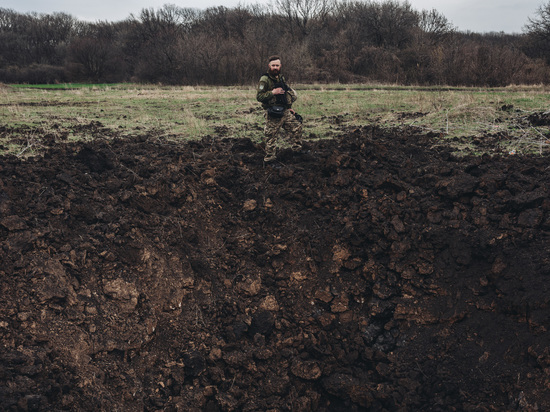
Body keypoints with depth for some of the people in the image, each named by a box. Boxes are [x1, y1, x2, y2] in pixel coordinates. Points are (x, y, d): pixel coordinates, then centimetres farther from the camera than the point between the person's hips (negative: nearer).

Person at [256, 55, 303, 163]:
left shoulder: (281, 78, 14)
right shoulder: (264, 80, -10)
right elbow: (259, 97, -15)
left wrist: (290, 108, 22)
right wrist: (272, 92, -23)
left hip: (286, 112, 7)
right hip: (273, 114, -7)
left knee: (296, 127, 12)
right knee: (271, 135, -2)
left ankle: (297, 149, 28)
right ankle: (270, 157, 9)